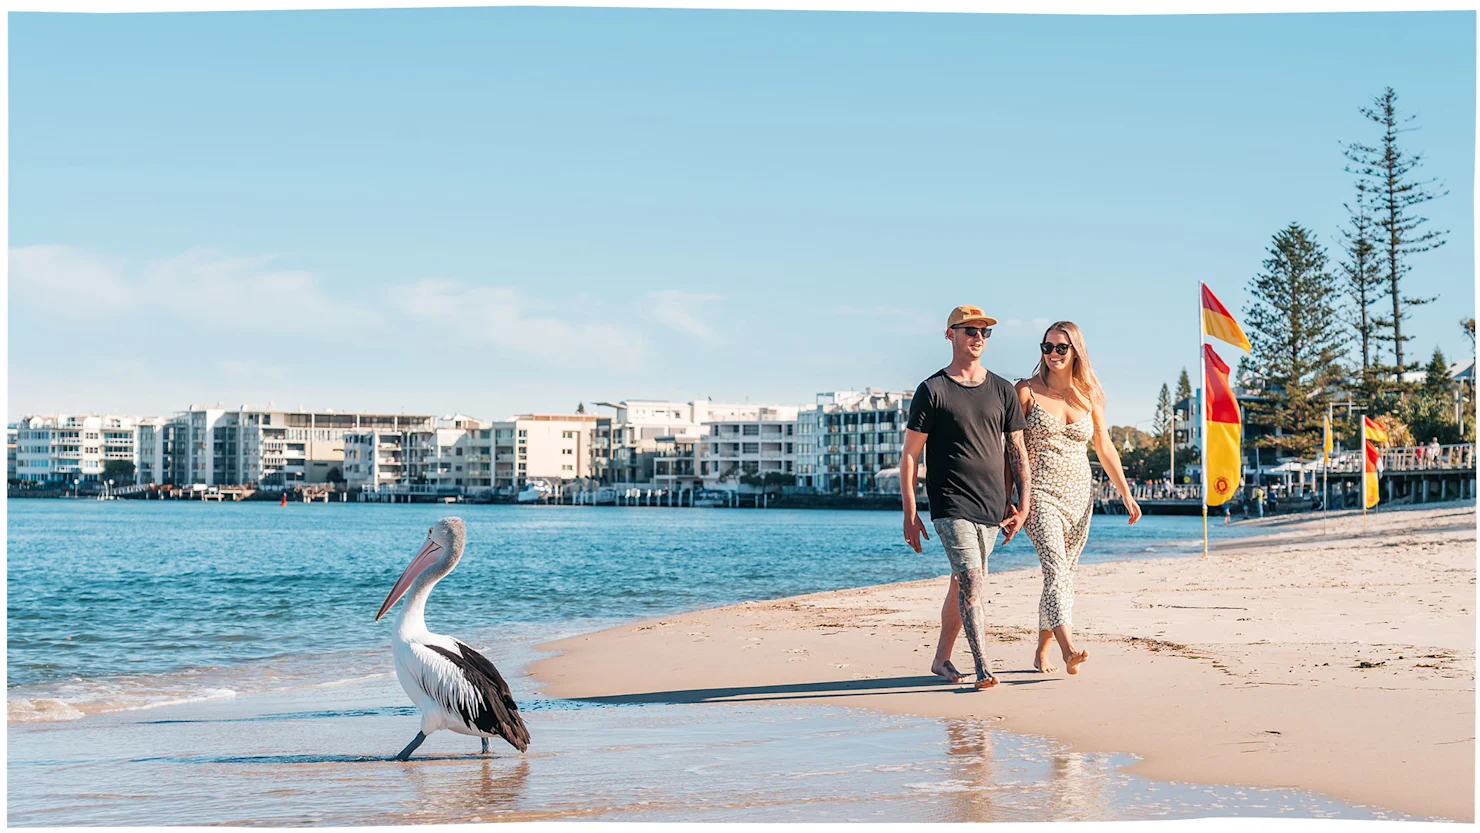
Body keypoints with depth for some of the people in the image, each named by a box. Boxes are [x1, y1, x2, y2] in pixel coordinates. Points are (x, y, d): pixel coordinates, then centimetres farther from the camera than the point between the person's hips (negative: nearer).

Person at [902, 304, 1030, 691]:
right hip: (951, 504, -4)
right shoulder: (932, 391, -1)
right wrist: (910, 513, -6)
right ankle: (983, 668, -19)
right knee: (972, 582, -16)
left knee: (962, 584, 12)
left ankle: (942, 658, 27)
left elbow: (1017, 451, 16)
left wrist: (1024, 504, 8)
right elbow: (910, 455, -1)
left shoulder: (1002, 391, 12)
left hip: (991, 507, 5)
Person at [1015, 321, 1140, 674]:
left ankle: (1042, 651, 22)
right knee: (1055, 567, -21)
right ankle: (1069, 651, -35)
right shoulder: (1027, 391, 0)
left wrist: (1126, 493, 10)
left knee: (1063, 574, 7)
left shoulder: (1089, 396, 10)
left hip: (1079, 496, 4)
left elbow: (1105, 448, 16)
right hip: (1040, 492, -4)